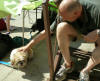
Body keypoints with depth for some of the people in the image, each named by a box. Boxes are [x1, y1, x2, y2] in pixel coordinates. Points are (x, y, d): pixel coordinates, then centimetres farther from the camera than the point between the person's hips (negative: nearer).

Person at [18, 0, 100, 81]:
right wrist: (29, 45, -11)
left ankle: (85, 71, -17)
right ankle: (68, 64, -13)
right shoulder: (65, 13, -26)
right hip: (79, 31, 2)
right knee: (61, 27, -31)